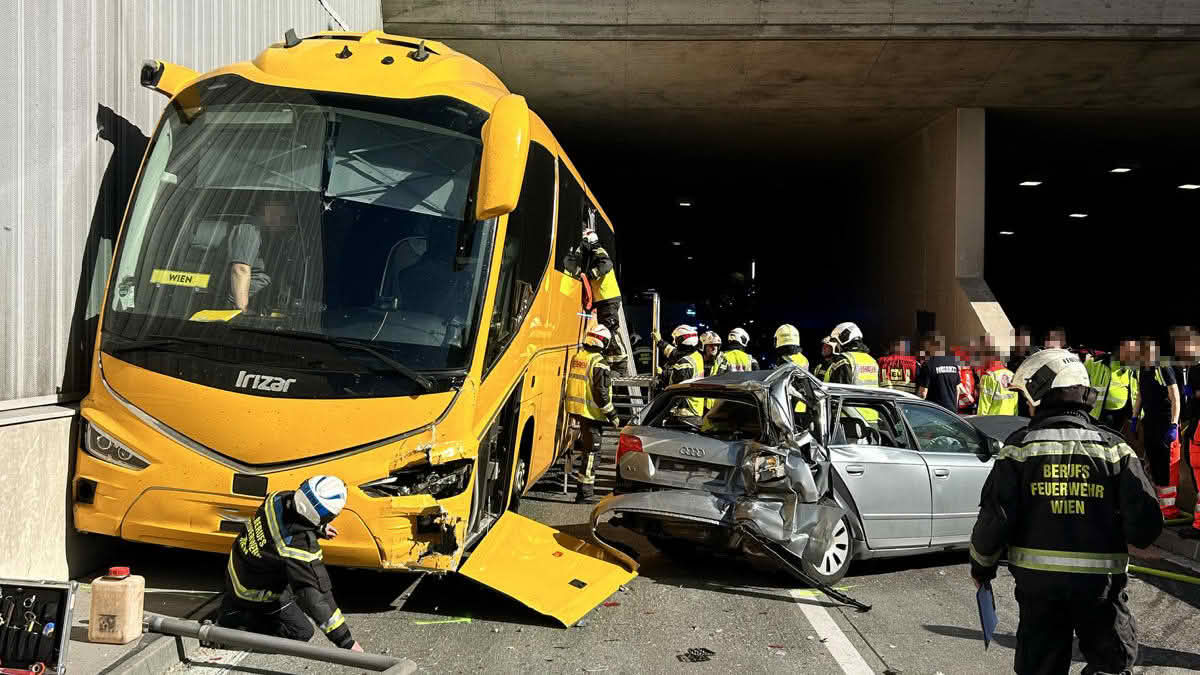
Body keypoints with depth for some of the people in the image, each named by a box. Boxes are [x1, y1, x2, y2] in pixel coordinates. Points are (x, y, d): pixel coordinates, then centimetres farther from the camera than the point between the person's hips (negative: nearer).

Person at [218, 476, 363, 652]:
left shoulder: (278, 499, -20)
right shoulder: (301, 549, -38)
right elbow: (317, 599, -34)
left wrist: (319, 529, 11)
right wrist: (347, 642, -28)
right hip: (256, 593, -7)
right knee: (302, 632, 8)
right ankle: (236, 622, 2)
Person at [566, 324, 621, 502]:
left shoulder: (576, 358, 8)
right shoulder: (599, 363, -18)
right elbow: (601, 394, -19)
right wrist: (613, 416, -11)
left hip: (575, 409, 8)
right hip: (591, 413, -8)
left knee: (583, 447, 27)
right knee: (591, 452, -2)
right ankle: (585, 492, 1)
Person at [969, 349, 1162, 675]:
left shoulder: (1021, 446, -7)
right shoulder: (1114, 448, -2)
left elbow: (994, 518, -11)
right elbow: (1145, 523, -8)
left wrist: (981, 566, 5)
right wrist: (1119, 545, 14)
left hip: (1037, 578, 0)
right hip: (1101, 580, 0)